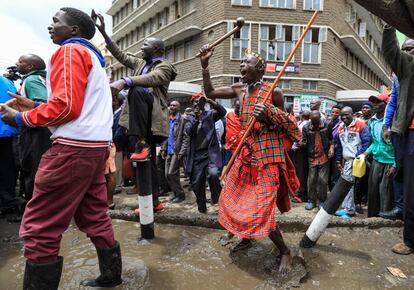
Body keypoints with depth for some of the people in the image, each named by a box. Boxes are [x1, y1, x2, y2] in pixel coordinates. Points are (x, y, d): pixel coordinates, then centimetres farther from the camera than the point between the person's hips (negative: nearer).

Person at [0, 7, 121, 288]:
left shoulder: (70, 51, -5)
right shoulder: (93, 57, 23)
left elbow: (67, 106, -16)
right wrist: (36, 106, 17)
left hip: (74, 148, -10)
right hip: (95, 146, 10)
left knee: (39, 228, -3)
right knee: (94, 218, 16)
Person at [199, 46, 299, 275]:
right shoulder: (239, 92, 7)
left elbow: (288, 124, -5)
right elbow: (209, 93, 11)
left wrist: (268, 115, -25)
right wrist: (205, 64, 4)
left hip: (266, 154, -7)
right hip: (247, 152, 7)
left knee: (260, 208, -10)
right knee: (233, 199, 15)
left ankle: (285, 252, 14)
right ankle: (247, 238, 39)